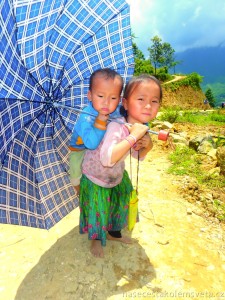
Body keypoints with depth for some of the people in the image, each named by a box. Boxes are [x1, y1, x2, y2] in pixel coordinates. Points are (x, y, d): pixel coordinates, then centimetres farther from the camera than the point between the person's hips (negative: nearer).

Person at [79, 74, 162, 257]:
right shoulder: (117, 126, -38)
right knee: (98, 209, 10)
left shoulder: (142, 127, -13)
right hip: (96, 176, -7)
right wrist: (133, 136, -47)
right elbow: (107, 159, -52)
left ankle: (114, 232, 54)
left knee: (122, 203, 23)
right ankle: (96, 238, 44)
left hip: (117, 174, 7)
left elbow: (138, 156, 1)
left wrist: (147, 145, -22)